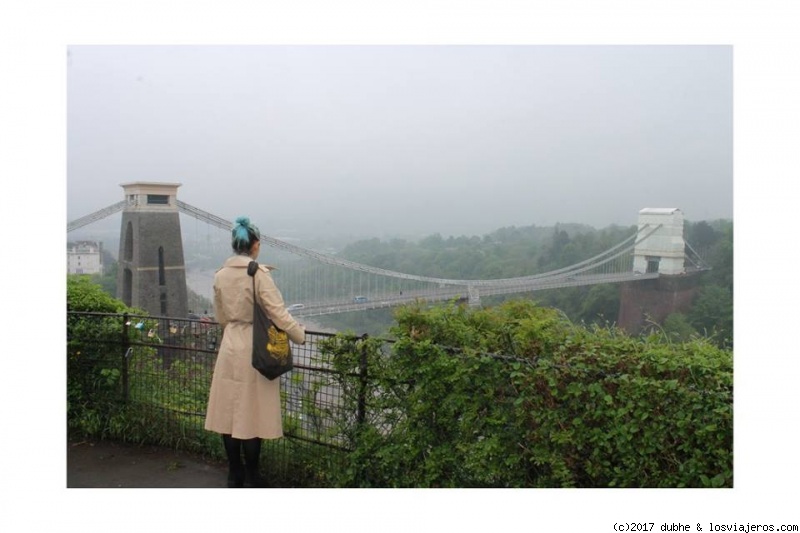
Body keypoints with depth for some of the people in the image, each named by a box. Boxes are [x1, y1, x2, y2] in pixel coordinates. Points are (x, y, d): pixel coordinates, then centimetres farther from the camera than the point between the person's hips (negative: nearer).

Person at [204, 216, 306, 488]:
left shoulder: (220, 275, 2)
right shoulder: (259, 274, -16)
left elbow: (221, 318, 12)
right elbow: (279, 314, -17)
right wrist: (301, 336, -3)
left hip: (229, 350, 5)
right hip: (254, 351, -5)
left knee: (229, 412, 12)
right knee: (252, 415, 4)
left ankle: (234, 475, 24)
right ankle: (250, 478, 14)